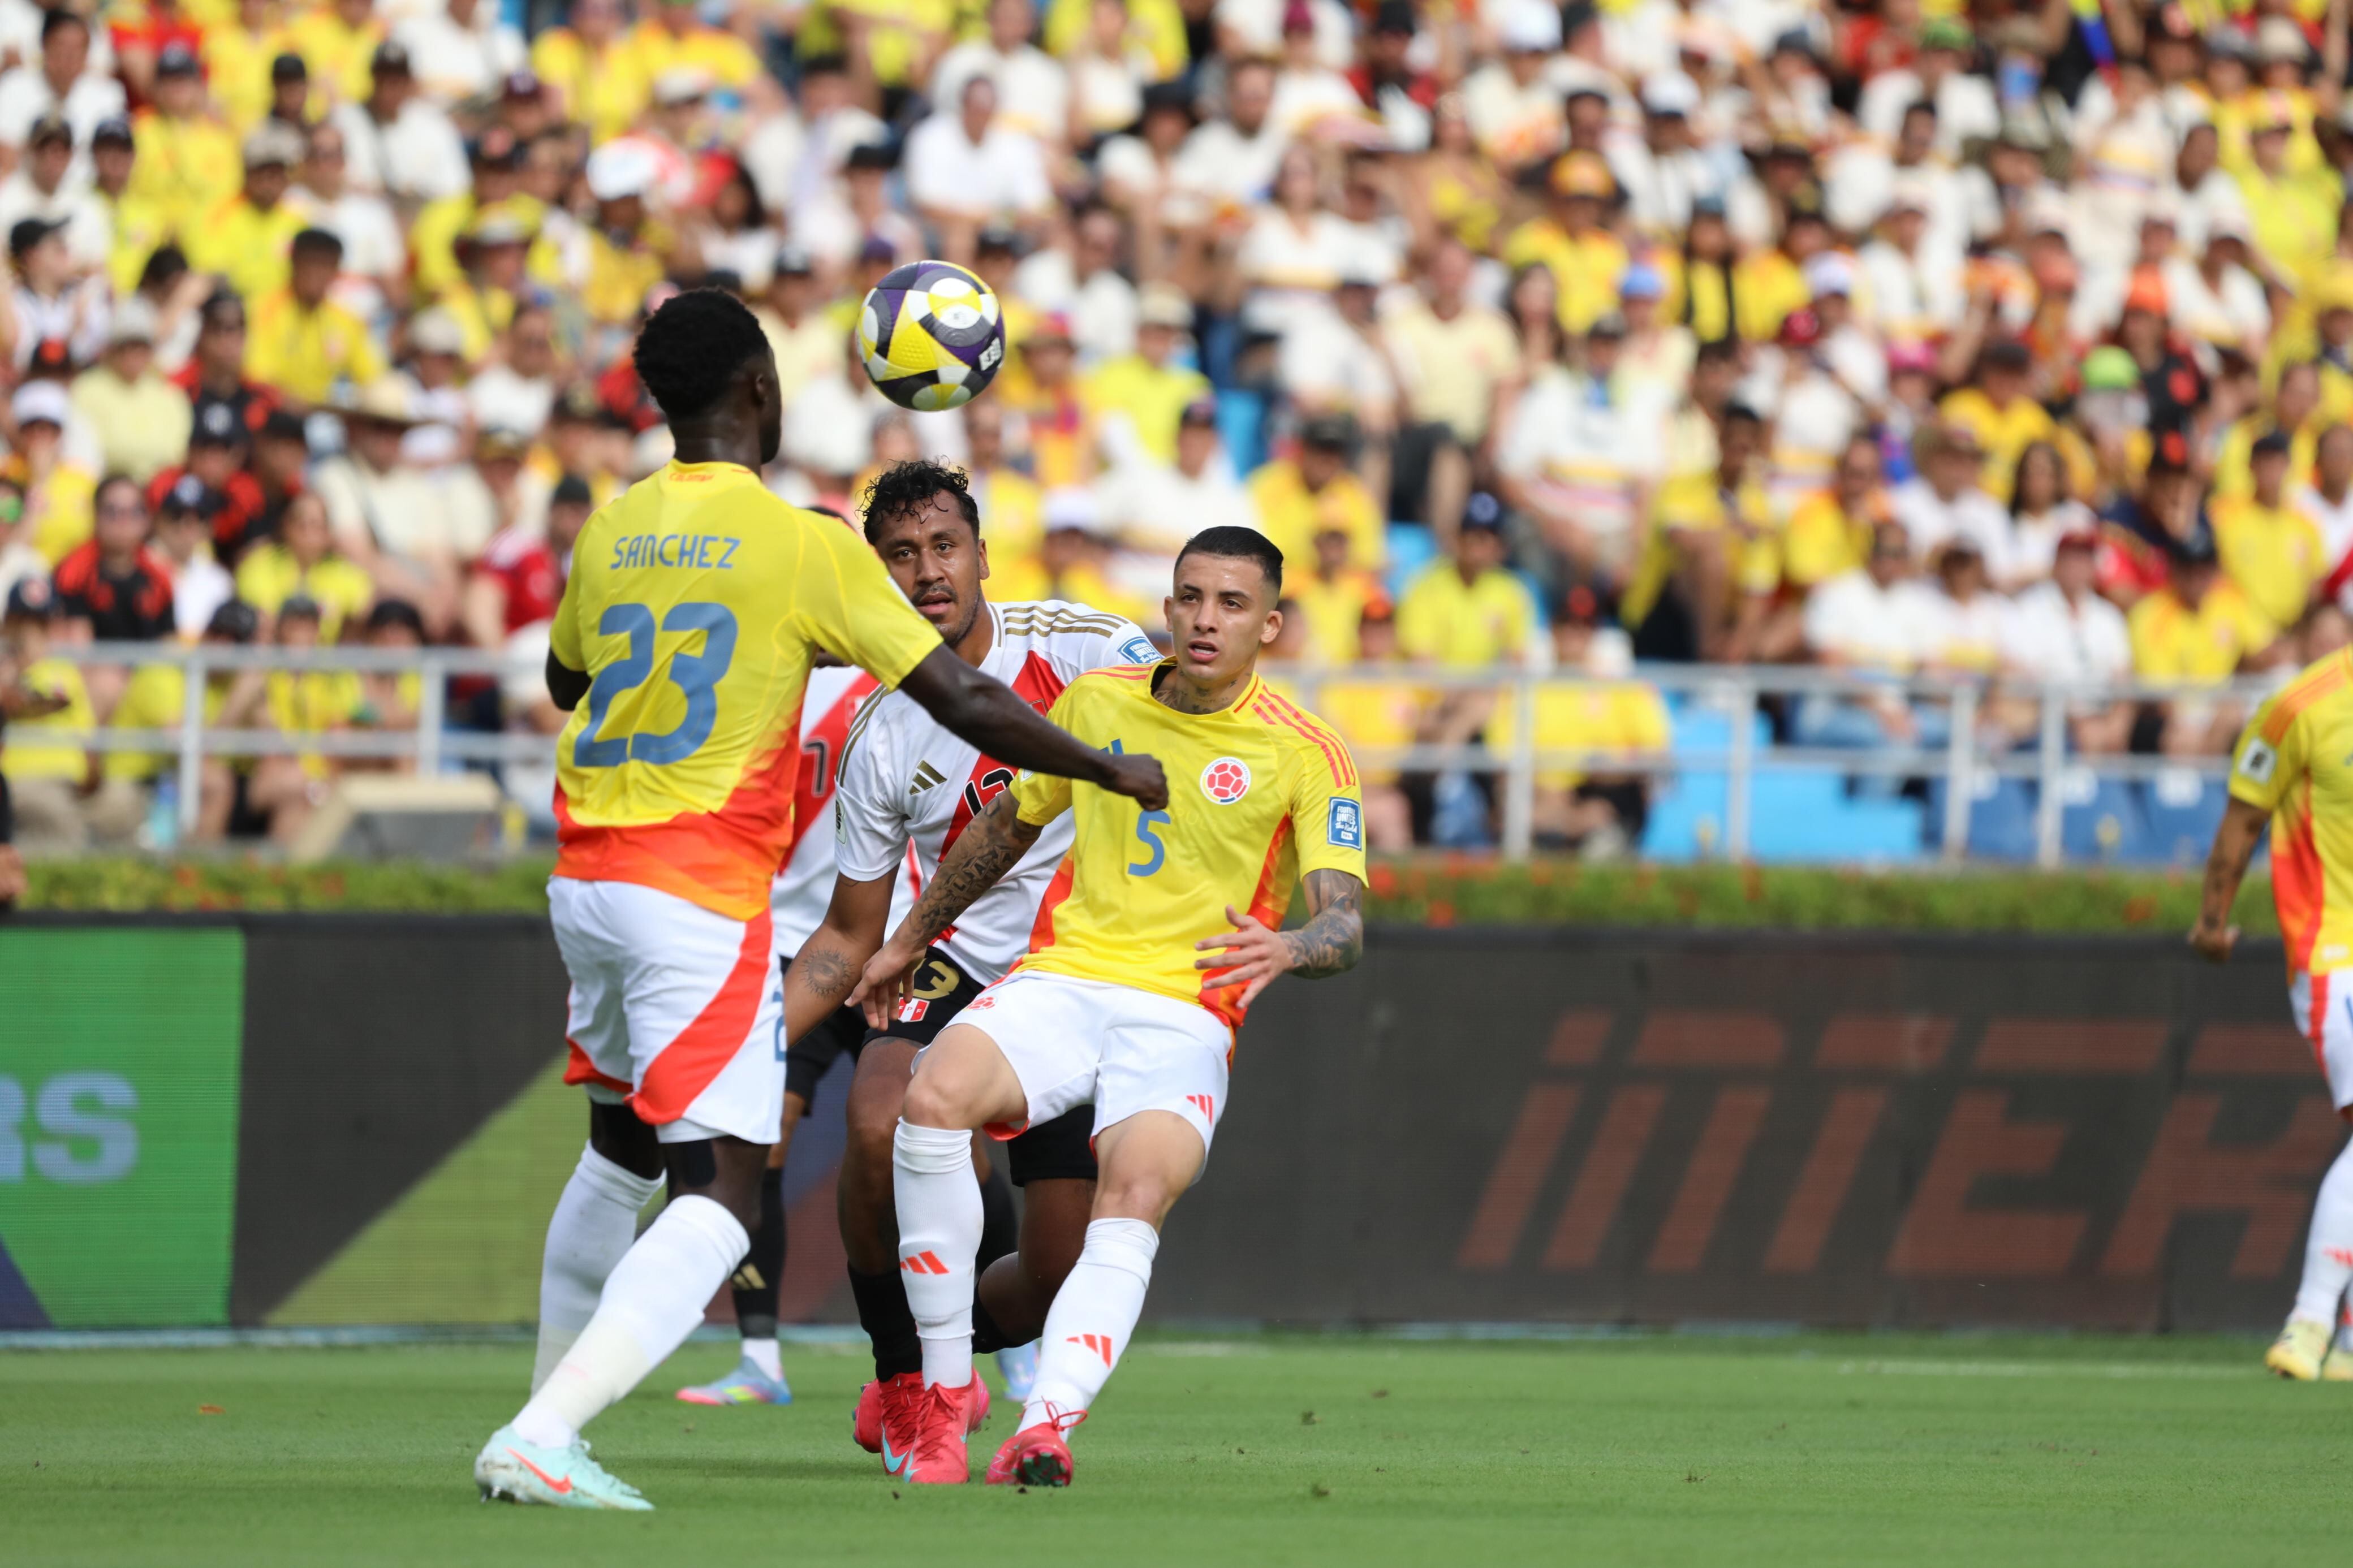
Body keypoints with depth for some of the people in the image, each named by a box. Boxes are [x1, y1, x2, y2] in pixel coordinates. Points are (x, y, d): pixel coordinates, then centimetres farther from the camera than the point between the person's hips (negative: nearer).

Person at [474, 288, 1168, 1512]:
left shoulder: (611, 532, 8)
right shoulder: (803, 545, -8)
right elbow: (966, 705, -6)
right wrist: (1113, 772, 7)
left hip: (586, 883, 7)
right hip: (702, 903, -7)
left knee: (620, 1151, 26)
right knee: (719, 1200, -9)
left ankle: (543, 1414, 31)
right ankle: (539, 1441, -25)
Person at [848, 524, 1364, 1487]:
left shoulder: (1305, 756, -2)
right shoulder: (1098, 703, 9)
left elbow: (1344, 923, -10)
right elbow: (1009, 822, 27)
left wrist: (1285, 949, -34)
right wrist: (912, 939, 36)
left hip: (1183, 1014, -3)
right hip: (1059, 978, 3)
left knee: (1136, 1196, -32)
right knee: (934, 1098, -28)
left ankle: (1045, 1428, -45)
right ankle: (944, 1394, -18)